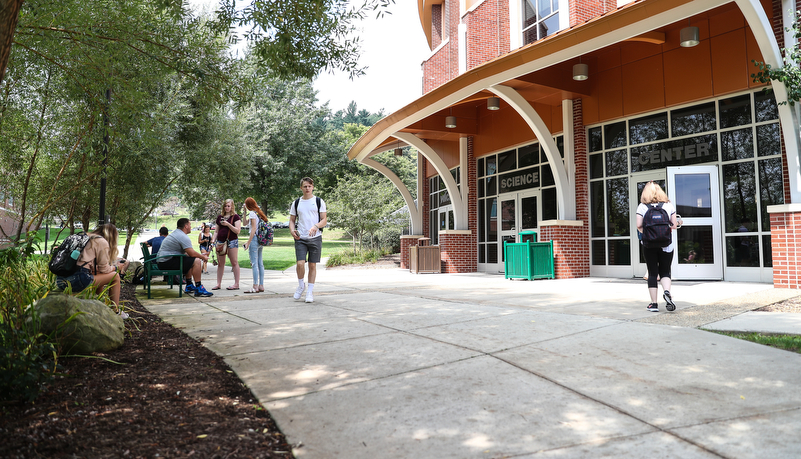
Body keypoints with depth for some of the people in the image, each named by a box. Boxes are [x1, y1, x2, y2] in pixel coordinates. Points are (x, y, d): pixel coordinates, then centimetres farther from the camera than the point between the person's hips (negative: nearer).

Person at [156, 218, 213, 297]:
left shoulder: (175, 233, 20)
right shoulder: (183, 237, -14)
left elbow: (186, 253, 26)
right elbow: (192, 253, -20)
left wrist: (200, 255, 19)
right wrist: (203, 257, -1)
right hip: (167, 262, -11)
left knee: (190, 261, 28)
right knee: (196, 261, -17)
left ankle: (189, 286, 27)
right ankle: (199, 289, -15)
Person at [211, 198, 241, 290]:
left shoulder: (235, 217, 1)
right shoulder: (220, 217, 17)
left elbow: (237, 231, -7)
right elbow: (216, 231, 22)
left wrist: (228, 224, -15)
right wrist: (213, 241, 9)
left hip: (232, 241, -5)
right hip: (220, 242, 5)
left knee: (234, 262, -4)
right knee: (220, 263, 8)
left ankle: (236, 284, -2)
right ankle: (218, 283, 12)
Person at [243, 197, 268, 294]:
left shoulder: (252, 213, -7)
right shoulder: (259, 212, 17)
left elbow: (254, 228, -15)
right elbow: (245, 222, 26)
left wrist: (248, 242, -16)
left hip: (254, 239, -9)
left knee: (254, 263, -7)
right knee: (260, 263, 10)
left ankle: (255, 287, -7)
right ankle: (261, 285, 13)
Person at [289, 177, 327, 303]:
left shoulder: (319, 202, 5)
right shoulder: (296, 203, 11)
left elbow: (324, 220, 2)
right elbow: (292, 220, 15)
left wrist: (316, 226, -18)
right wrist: (292, 230, -5)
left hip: (315, 238, -1)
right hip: (300, 238, 1)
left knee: (312, 265, 3)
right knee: (300, 263, -12)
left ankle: (310, 291, 13)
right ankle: (301, 285, 14)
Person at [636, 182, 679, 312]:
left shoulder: (642, 206, 0)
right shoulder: (669, 205, 4)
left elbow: (639, 226, -8)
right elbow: (674, 225, 2)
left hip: (649, 244, -1)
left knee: (652, 273, 6)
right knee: (665, 272, 11)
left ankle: (654, 304, 6)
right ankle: (667, 291, -17)